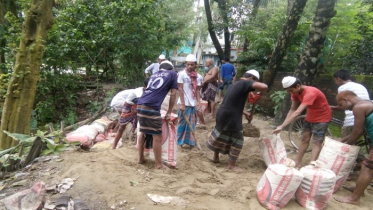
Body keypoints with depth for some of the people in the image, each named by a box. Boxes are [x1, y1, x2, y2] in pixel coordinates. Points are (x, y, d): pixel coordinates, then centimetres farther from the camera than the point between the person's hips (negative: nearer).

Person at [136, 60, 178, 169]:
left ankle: (141, 158, 32)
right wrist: (169, 113, 15)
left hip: (140, 105, 7)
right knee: (157, 136, 3)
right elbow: (173, 95, 9)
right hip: (151, 107, -7)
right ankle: (159, 164, 11)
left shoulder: (154, 74, 27)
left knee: (143, 132, 21)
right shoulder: (173, 74, 12)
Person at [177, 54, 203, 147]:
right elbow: (180, 89, -10)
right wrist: (182, 104, -15)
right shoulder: (182, 74, -8)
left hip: (193, 103, 5)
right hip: (184, 103, -5)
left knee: (192, 123, 11)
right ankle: (180, 141, 17)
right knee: (183, 122, 4)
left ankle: (189, 140, 23)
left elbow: (197, 90, 7)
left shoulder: (198, 76, 5)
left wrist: (198, 103, -2)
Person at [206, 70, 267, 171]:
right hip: (231, 117, -9)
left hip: (222, 114, 9)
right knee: (237, 140, 7)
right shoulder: (245, 83, -11)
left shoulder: (237, 84, 18)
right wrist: (261, 94, -6)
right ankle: (231, 165, 18)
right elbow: (264, 86, -27)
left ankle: (215, 158, 40)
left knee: (219, 136, 23)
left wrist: (245, 113, 22)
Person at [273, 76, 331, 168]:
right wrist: (283, 124, -21)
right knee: (304, 139, 9)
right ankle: (297, 163, 16)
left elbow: (297, 112, -45)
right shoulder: (296, 92, -13)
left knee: (316, 143, -10)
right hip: (310, 116, 8)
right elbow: (292, 110, -9)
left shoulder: (310, 93, -37)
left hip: (322, 117, -8)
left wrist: (282, 126, -48)